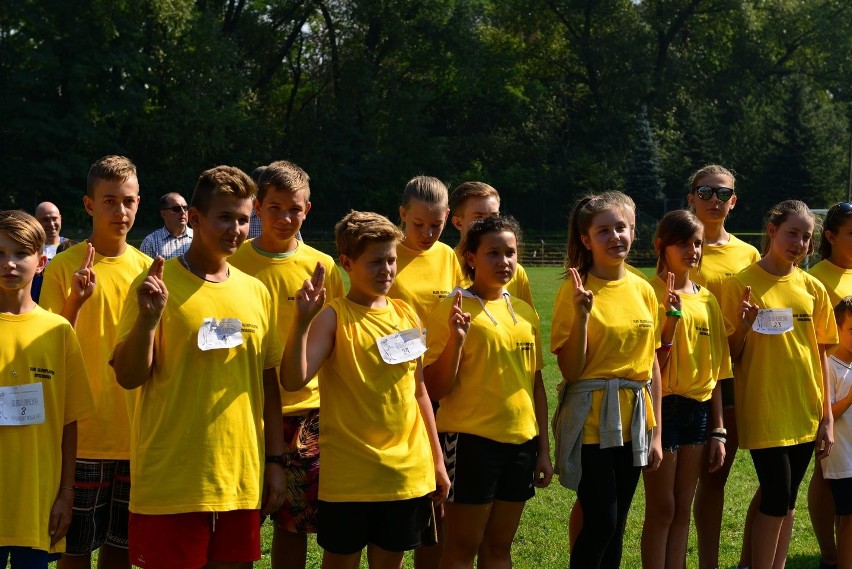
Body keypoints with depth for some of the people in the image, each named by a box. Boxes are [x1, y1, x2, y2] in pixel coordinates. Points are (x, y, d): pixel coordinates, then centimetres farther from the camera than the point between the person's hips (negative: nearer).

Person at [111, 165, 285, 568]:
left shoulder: (256, 292, 8)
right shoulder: (158, 285, -5)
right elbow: (129, 377, -10)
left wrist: (275, 460, 12)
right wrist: (148, 317, -25)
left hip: (242, 476, 4)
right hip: (170, 480, -4)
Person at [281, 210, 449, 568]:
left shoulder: (406, 315, 7)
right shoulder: (334, 317, -9)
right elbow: (293, 381, -21)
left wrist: (437, 460, 15)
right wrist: (302, 320, -33)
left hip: (409, 473, 5)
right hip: (350, 475, -5)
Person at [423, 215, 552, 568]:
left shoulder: (525, 313, 9)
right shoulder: (452, 311, -8)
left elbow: (536, 383, 14)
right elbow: (435, 389, -11)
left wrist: (544, 448, 12)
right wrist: (456, 339, -24)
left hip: (521, 441, 5)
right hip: (471, 440, -5)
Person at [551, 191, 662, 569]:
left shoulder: (643, 290, 6)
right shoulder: (575, 290, -9)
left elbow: (651, 365, 10)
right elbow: (570, 371, -12)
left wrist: (655, 432, 7)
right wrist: (582, 314, -22)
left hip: (632, 421, 5)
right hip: (590, 421, -5)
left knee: (616, 524, 9)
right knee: (600, 522, -6)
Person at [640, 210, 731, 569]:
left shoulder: (706, 300, 8)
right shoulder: (650, 294, -9)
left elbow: (715, 370, 11)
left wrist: (718, 430, 10)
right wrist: (671, 318, -24)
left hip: (698, 408, 5)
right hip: (662, 405, -5)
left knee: (683, 508, 10)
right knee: (662, 508, 0)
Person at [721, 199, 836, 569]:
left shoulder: (813, 289, 5)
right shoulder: (741, 285, -6)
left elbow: (820, 354, 8)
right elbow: (728, 355, -2)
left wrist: (827, 416, 6)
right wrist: (744, 328, -22)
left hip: (804, 413, 4)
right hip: (764, 410, -4)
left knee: (786, 501, 10)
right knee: (777, 499, -6)